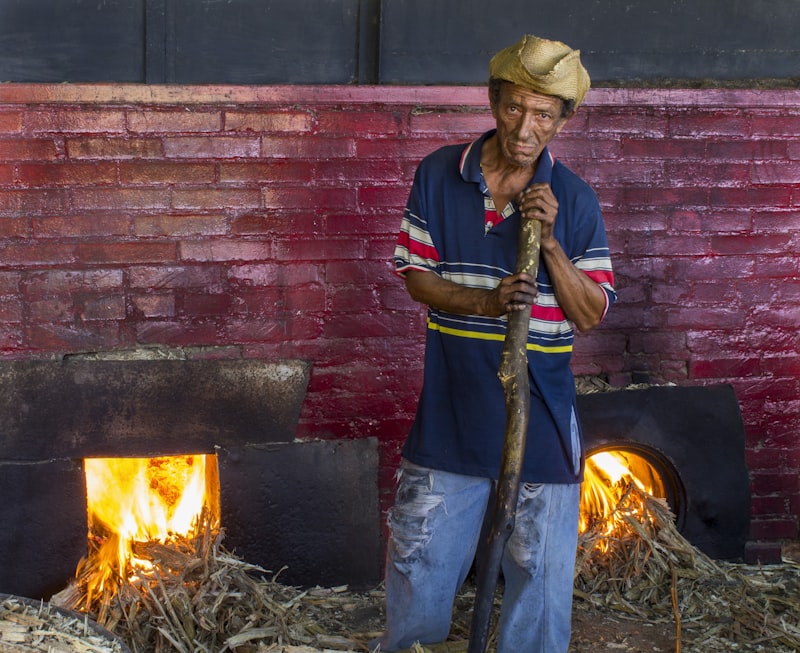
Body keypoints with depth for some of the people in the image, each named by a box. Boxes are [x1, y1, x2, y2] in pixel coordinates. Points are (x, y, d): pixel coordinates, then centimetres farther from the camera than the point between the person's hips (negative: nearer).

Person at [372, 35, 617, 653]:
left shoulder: (574, 200, -5)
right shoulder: (439, 175, -2)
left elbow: (591, 314, -6)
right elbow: (415, 275, 0)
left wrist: (549, 241, -20)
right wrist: (484, 303, -18)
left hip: (540, 409, -1)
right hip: (452, 400, 1)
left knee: (538, 561, 8)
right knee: (420, 548, 14)